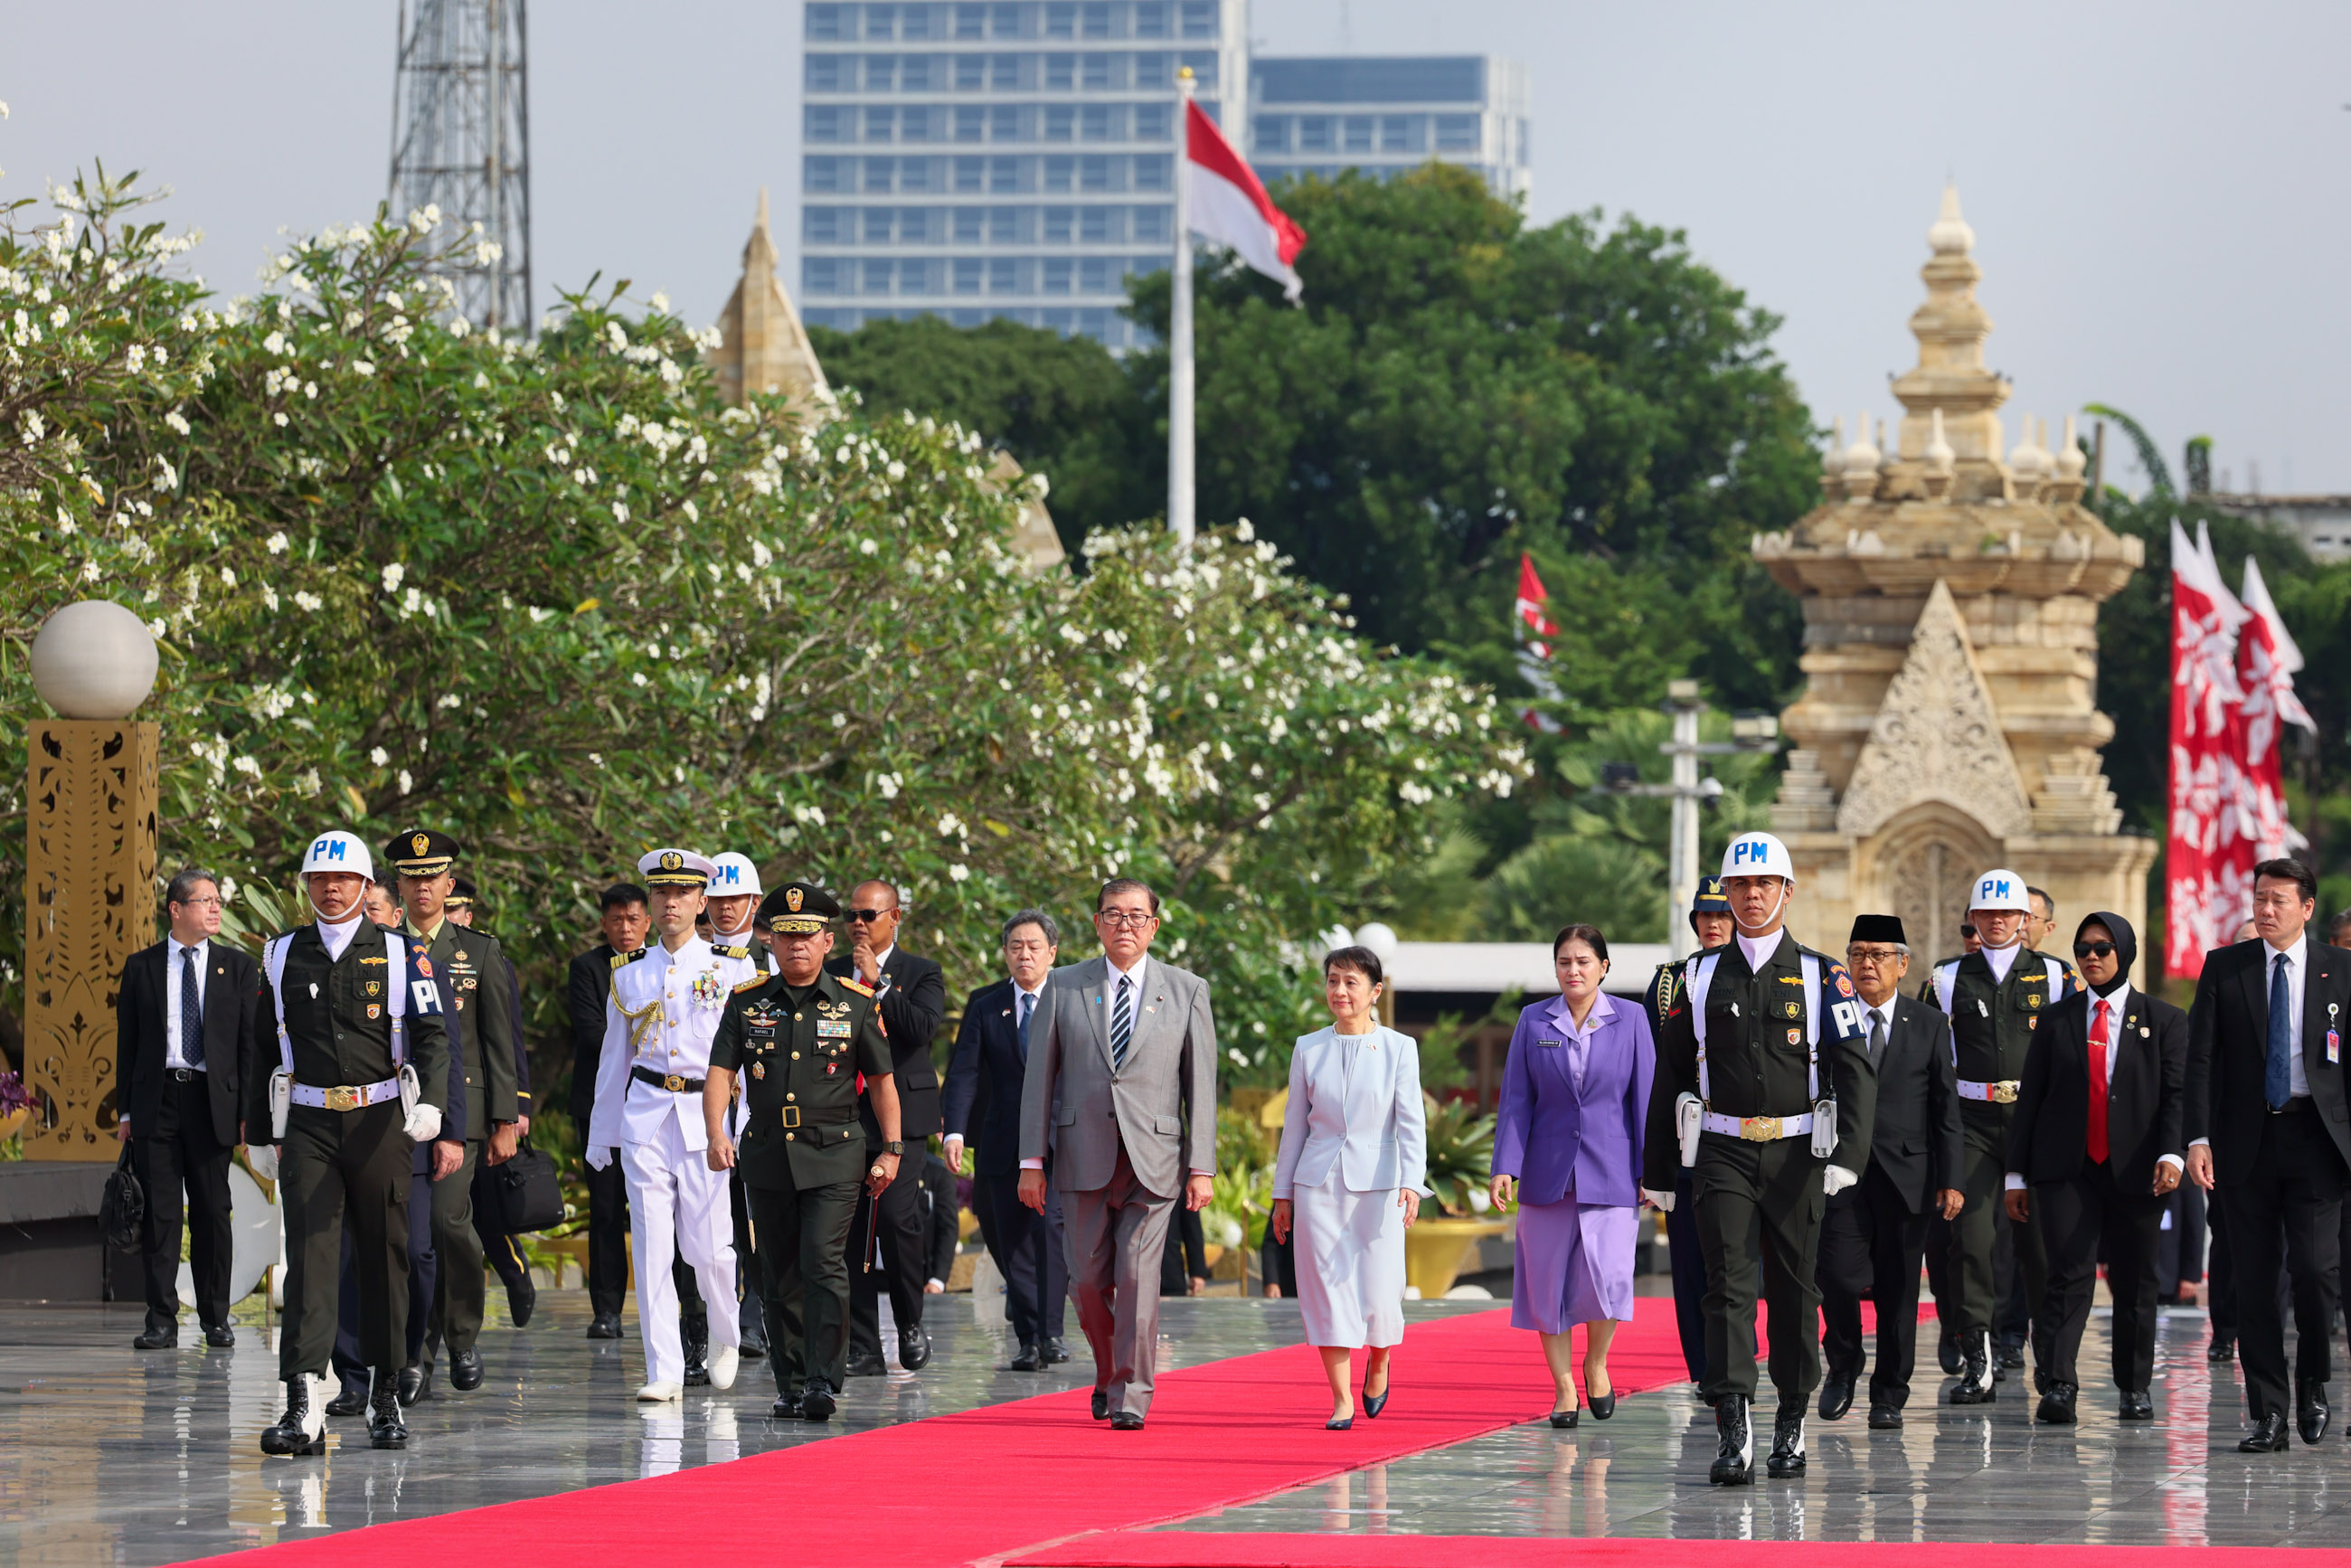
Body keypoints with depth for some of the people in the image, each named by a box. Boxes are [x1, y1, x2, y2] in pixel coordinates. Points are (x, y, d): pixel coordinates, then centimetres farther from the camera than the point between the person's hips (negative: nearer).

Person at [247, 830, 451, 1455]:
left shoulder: (401, 953, 2)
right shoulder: (282, 956, 9)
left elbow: (432, 1037, -5)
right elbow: (263, 1047, 15)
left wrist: (430, 1108, -21)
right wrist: (258, 1133, 15)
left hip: (380, 1123, -1)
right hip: (307, 1127, 1)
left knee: (384, 1258, 7)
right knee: (310, 1256, -12)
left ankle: (386, 1398, 20)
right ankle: (304, 1408, -21)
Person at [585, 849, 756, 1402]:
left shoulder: (732, 969, 4)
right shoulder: (628, 977, 11)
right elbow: (614, 1059, 17)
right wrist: (600, 1137, 18)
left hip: (709, 1115, -2)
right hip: (645, 1118, 2)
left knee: (708, 1245, -5)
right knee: (651, 1246, -5)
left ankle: (726, 1338, 24)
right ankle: (664, 1370, -2)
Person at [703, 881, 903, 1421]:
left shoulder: (856, 1003, 3)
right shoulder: (746, 1002, 6)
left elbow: (882, 1081, 8)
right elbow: (720, 1072, -1)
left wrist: (891, 1150, 5)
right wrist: (716, 1134, -17)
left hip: (833, 1155, -3)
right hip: (767, 1156, 3)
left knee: (824, 1263, -16)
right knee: (781, 1275, 8)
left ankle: (824, 1382, -17)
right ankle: (790, 1386, 15)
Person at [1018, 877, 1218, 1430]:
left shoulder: (1187, 991, 6)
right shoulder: (1064, 987, 7)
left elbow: (1201, 1083, 5)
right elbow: (1039, 1076, 7)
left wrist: (1202, 1166, -2)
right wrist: (1032, 1160, 1)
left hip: (1153, 1158, -2)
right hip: (1084, 1156, 2)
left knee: (1138, 1276, -10)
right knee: (1089, 1280, 3)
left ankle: (1131, 1397, -3)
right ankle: (1107, 1374, 26)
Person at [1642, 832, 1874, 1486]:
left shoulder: (1822, 976, 1)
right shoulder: (1701, 977, 8)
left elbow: (1854, 1070, -6)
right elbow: (1671, 1076, 12)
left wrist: (1845, 1157, -19)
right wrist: (1656, 1172, 10)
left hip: (1796, 1154, 0)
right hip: (1723, 1154, 0)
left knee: (1794, 1289, 7)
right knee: (1729, 1284, -11)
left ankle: (1791, 1426, 20)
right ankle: (1733, 1435, -18)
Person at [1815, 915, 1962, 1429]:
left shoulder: (1929, 1026, 6)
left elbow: (1946, 1110, 5)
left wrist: (1950, 1180, -1)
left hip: (1905, 1173, 0)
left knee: (1898, 1291, 2)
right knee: (1839, 1276, -11)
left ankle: (1889, 1395, 12)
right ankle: (1842, 1365, 15)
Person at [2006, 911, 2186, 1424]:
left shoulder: (2163, 1020, 7)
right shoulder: (2057, 1020, 10)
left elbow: (2177, 1093, 0)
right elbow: (2030, 1098, 10)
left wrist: (2172, 1154, -16)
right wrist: (2017, 1173, 6)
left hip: (2134, 1171, 0)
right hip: (2066, 1170, 0)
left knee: (2135, 1281, 7)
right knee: (2070, 1275, -13)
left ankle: (2135, 1387, 19)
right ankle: (2058, 1386, -19)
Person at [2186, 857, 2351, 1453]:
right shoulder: (2223, 967, 7)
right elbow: (2201, 1058, 3)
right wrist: (2199, 1138, -6)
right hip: (2247, 1140, 1)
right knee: (2254, 1280, 1)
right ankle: (2267, 1414, 6)